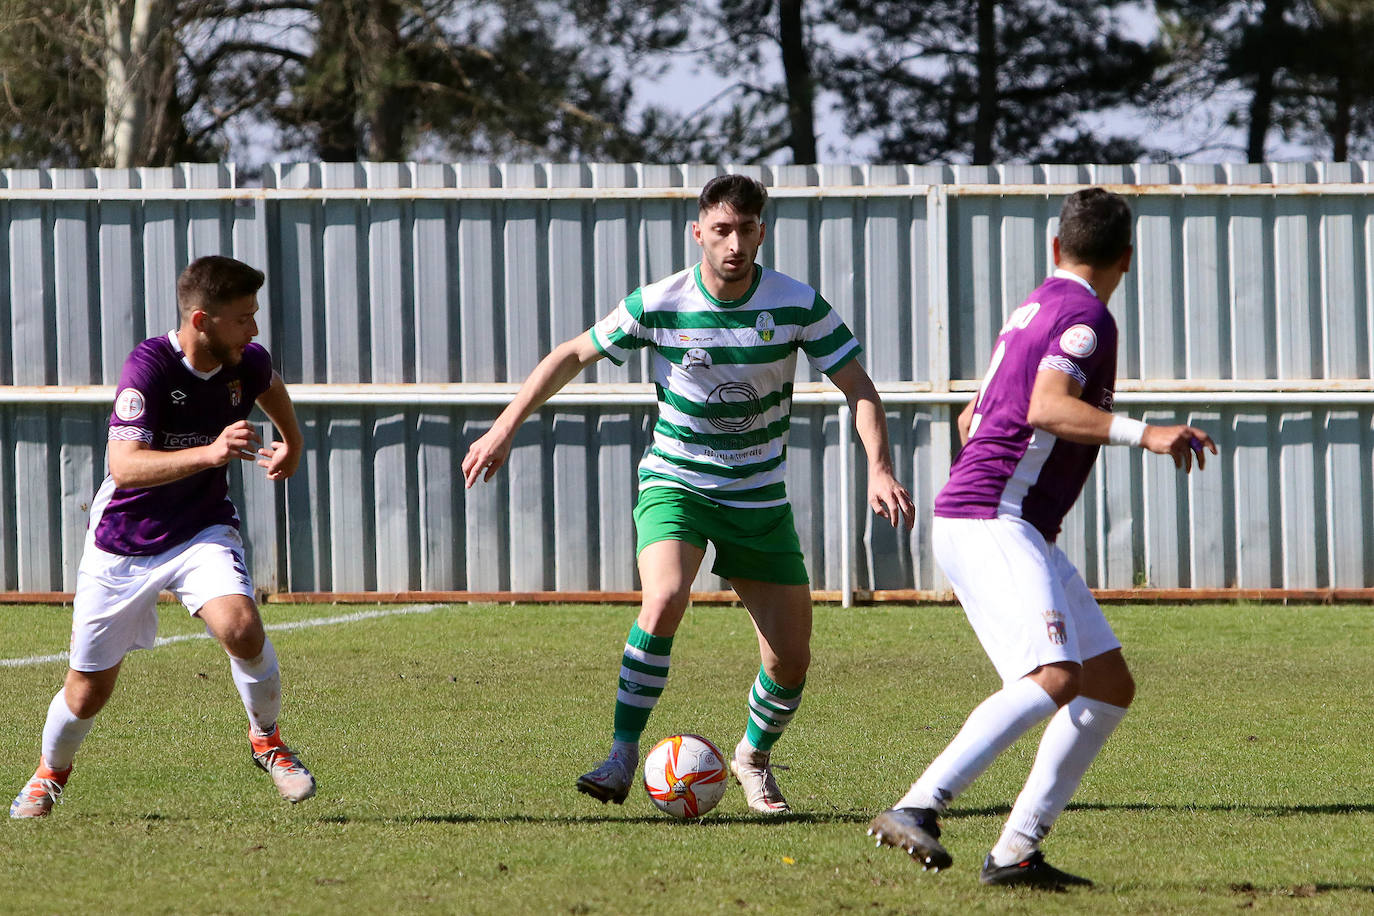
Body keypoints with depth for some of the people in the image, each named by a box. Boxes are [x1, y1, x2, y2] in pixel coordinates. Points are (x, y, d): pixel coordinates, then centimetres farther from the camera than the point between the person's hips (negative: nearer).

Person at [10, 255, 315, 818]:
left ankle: (267, 740, -1)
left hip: (202, 532, 3)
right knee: (88, 692, 7)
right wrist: (210, 453, -45)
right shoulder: (150, 365, -25)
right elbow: (123, 465, -35)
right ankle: (51, 772, 40)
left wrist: (292, 441, 20)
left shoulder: (247, 363, -8)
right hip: (123, 543, -3)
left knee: (241, 628, -28)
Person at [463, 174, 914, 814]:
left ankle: (754, 756, 31)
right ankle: (623, 754, -21)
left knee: (790, 659, 0)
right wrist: (505, 429, -3)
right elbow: (573, 355, 0)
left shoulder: (798, 304, -11)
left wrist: (879, 467, -21)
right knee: (664, 599, -31)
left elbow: (858, 387, -5)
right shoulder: (659, 305, -13)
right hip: (674, 484, -2)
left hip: (759, 496, 2)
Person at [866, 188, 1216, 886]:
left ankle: (1016, 852, -1)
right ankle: (916, 810, -36)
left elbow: (972, 421, 32)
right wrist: (1143, 434, -31)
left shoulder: (1033, 309, 21)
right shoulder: (1084, 316, -7)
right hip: (990, 521, -10)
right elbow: (1047, 407, -25)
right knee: (1054, 678, -28)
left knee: (1111, 686, 7)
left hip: (1017, 532, 10)